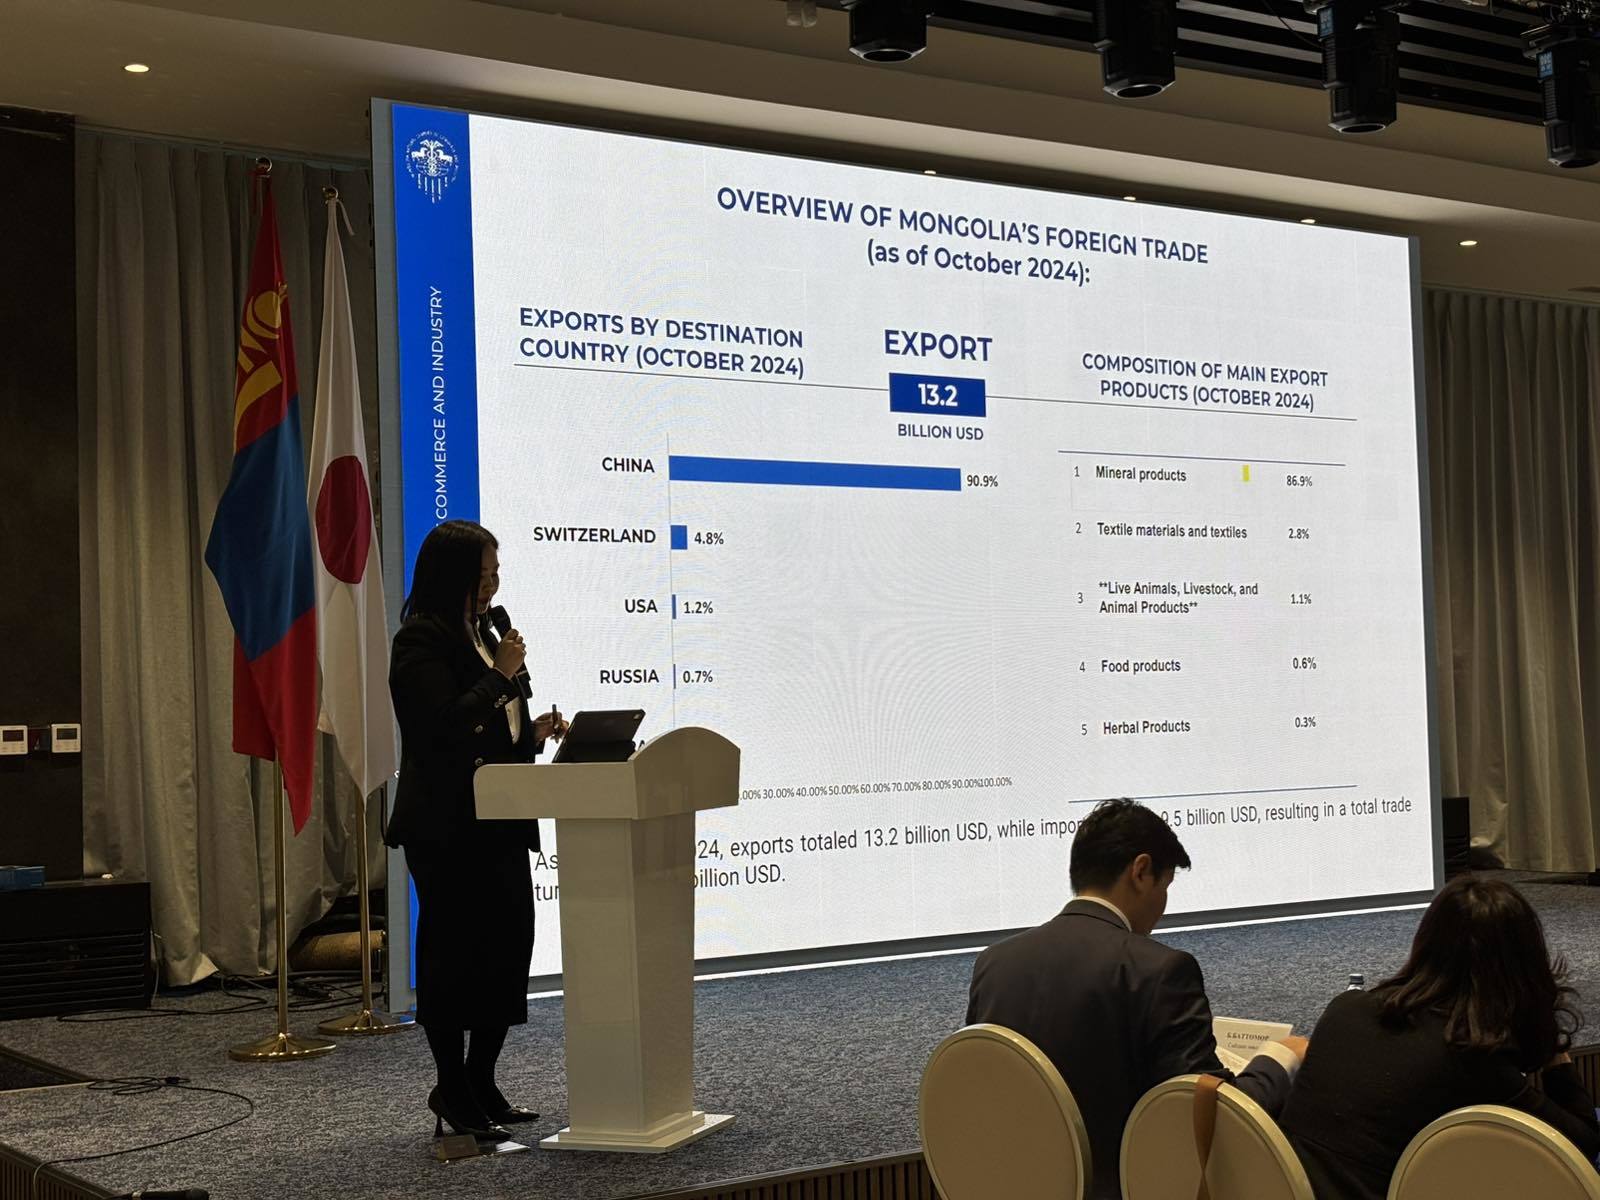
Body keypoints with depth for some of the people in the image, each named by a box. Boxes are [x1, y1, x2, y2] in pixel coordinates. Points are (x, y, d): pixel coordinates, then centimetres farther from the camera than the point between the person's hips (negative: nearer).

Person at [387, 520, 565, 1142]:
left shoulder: (479, 634, 17)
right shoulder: (421, 640, -11)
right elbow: (445, 727, -22)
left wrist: (533, 731, 6)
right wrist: (501, 675, -16)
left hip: (499, 824, 9)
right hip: (448, 828, -9)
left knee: (509, 949, 9)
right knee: (454, 955, 0)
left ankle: (481, 1085, 20)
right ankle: (452, 1091, 12)